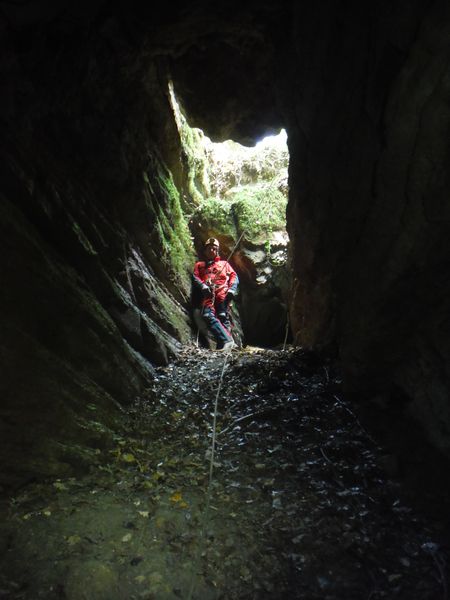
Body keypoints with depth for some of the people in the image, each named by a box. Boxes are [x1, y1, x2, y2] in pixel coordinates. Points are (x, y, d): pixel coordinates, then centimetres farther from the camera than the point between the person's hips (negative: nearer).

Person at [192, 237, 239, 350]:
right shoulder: (199, 265, 34)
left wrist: (232, 289, -3)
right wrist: (203, 286, -7)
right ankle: (227, 340, -38)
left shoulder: (224, 263, 34)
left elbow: (234, 276, 19)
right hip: (208, 294, 0)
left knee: (223, 316, -22)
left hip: (223, 293, 0)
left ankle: (222, 344, -33)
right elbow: (195, 277, 16)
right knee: (208, 316, -27)